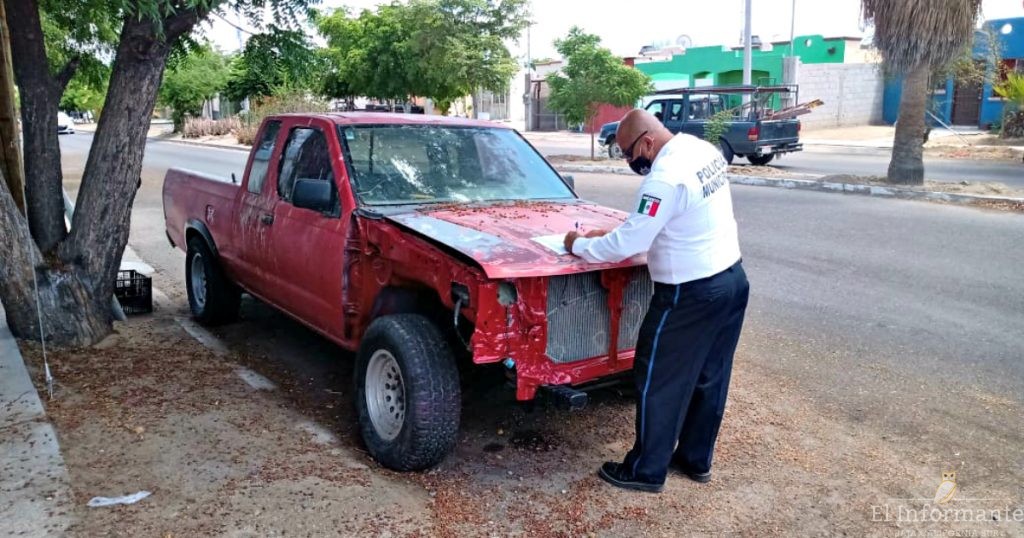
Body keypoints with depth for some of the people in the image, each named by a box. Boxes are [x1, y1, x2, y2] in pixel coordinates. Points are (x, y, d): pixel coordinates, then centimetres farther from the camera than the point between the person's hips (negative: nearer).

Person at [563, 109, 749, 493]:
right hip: (732, 280, 10)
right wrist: (616, 233, 12)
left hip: (692, 295, -9)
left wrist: (579, 244, -5)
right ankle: (696, 459, 33)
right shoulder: (703, 151, 6)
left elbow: (628, 245, -20)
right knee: (710, 378, 18)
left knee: (660, 383, 5)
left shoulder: (665, 177, -24)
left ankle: (647, 471, 19)